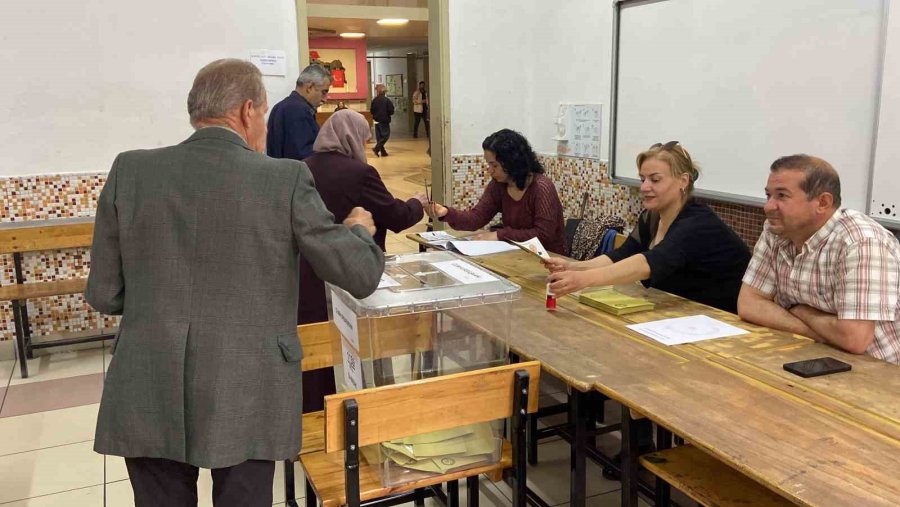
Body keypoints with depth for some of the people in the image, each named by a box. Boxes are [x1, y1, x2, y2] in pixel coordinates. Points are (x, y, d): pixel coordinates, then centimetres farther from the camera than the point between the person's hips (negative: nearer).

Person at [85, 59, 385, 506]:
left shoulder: (130, 171, -3)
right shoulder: (286, 179, -10)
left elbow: (103, 295, 3)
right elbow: (362, 276, -5)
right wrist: (358, 229, 16)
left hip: (148, 400, 3)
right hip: (246, 401, -2)